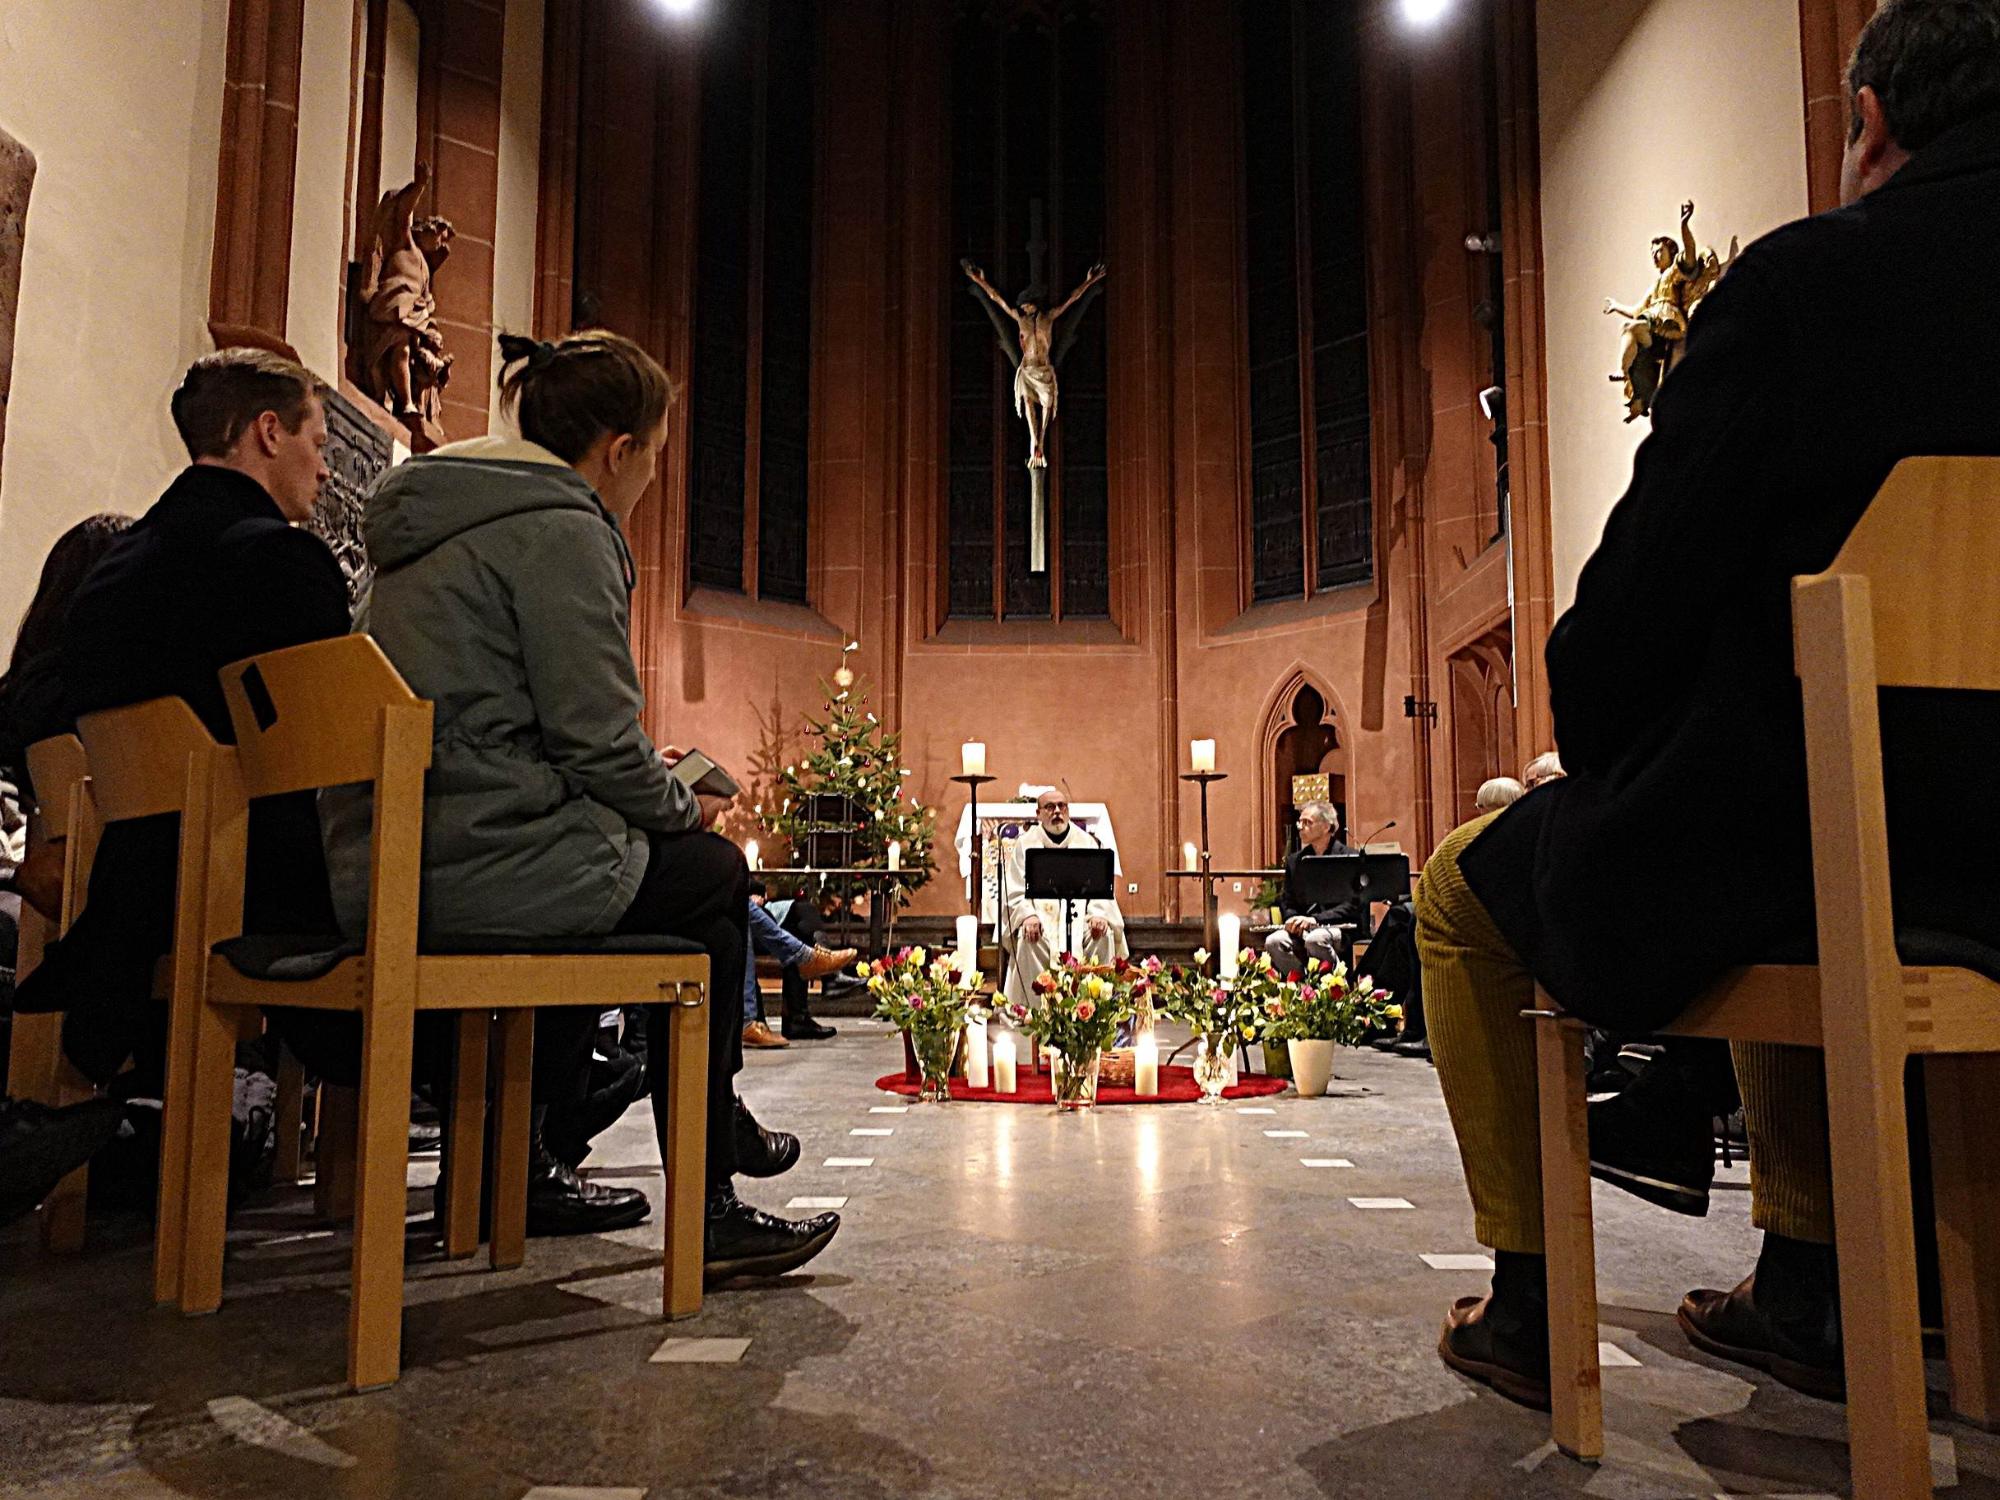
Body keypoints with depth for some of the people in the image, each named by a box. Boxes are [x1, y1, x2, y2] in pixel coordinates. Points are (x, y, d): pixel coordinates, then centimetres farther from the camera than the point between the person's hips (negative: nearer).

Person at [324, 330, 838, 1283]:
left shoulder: (439, 525, 21)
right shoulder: (559, 529, -9)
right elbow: (596, 737, -15)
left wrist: (645, 780, 22)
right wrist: (682, 804, 5)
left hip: (383, 869, 10)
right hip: (490, 873, -10)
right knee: (711, 872, 10)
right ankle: (706, 1211, 13)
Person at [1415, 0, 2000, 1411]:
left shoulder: (1806, 277, -11)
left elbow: (1650, 581, -13)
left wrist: (1588, 741, 7)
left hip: (1814, 831, -7)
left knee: (1464, 886, 16)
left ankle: (1530, 1300, 22)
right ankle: (1803, 1284, 37)